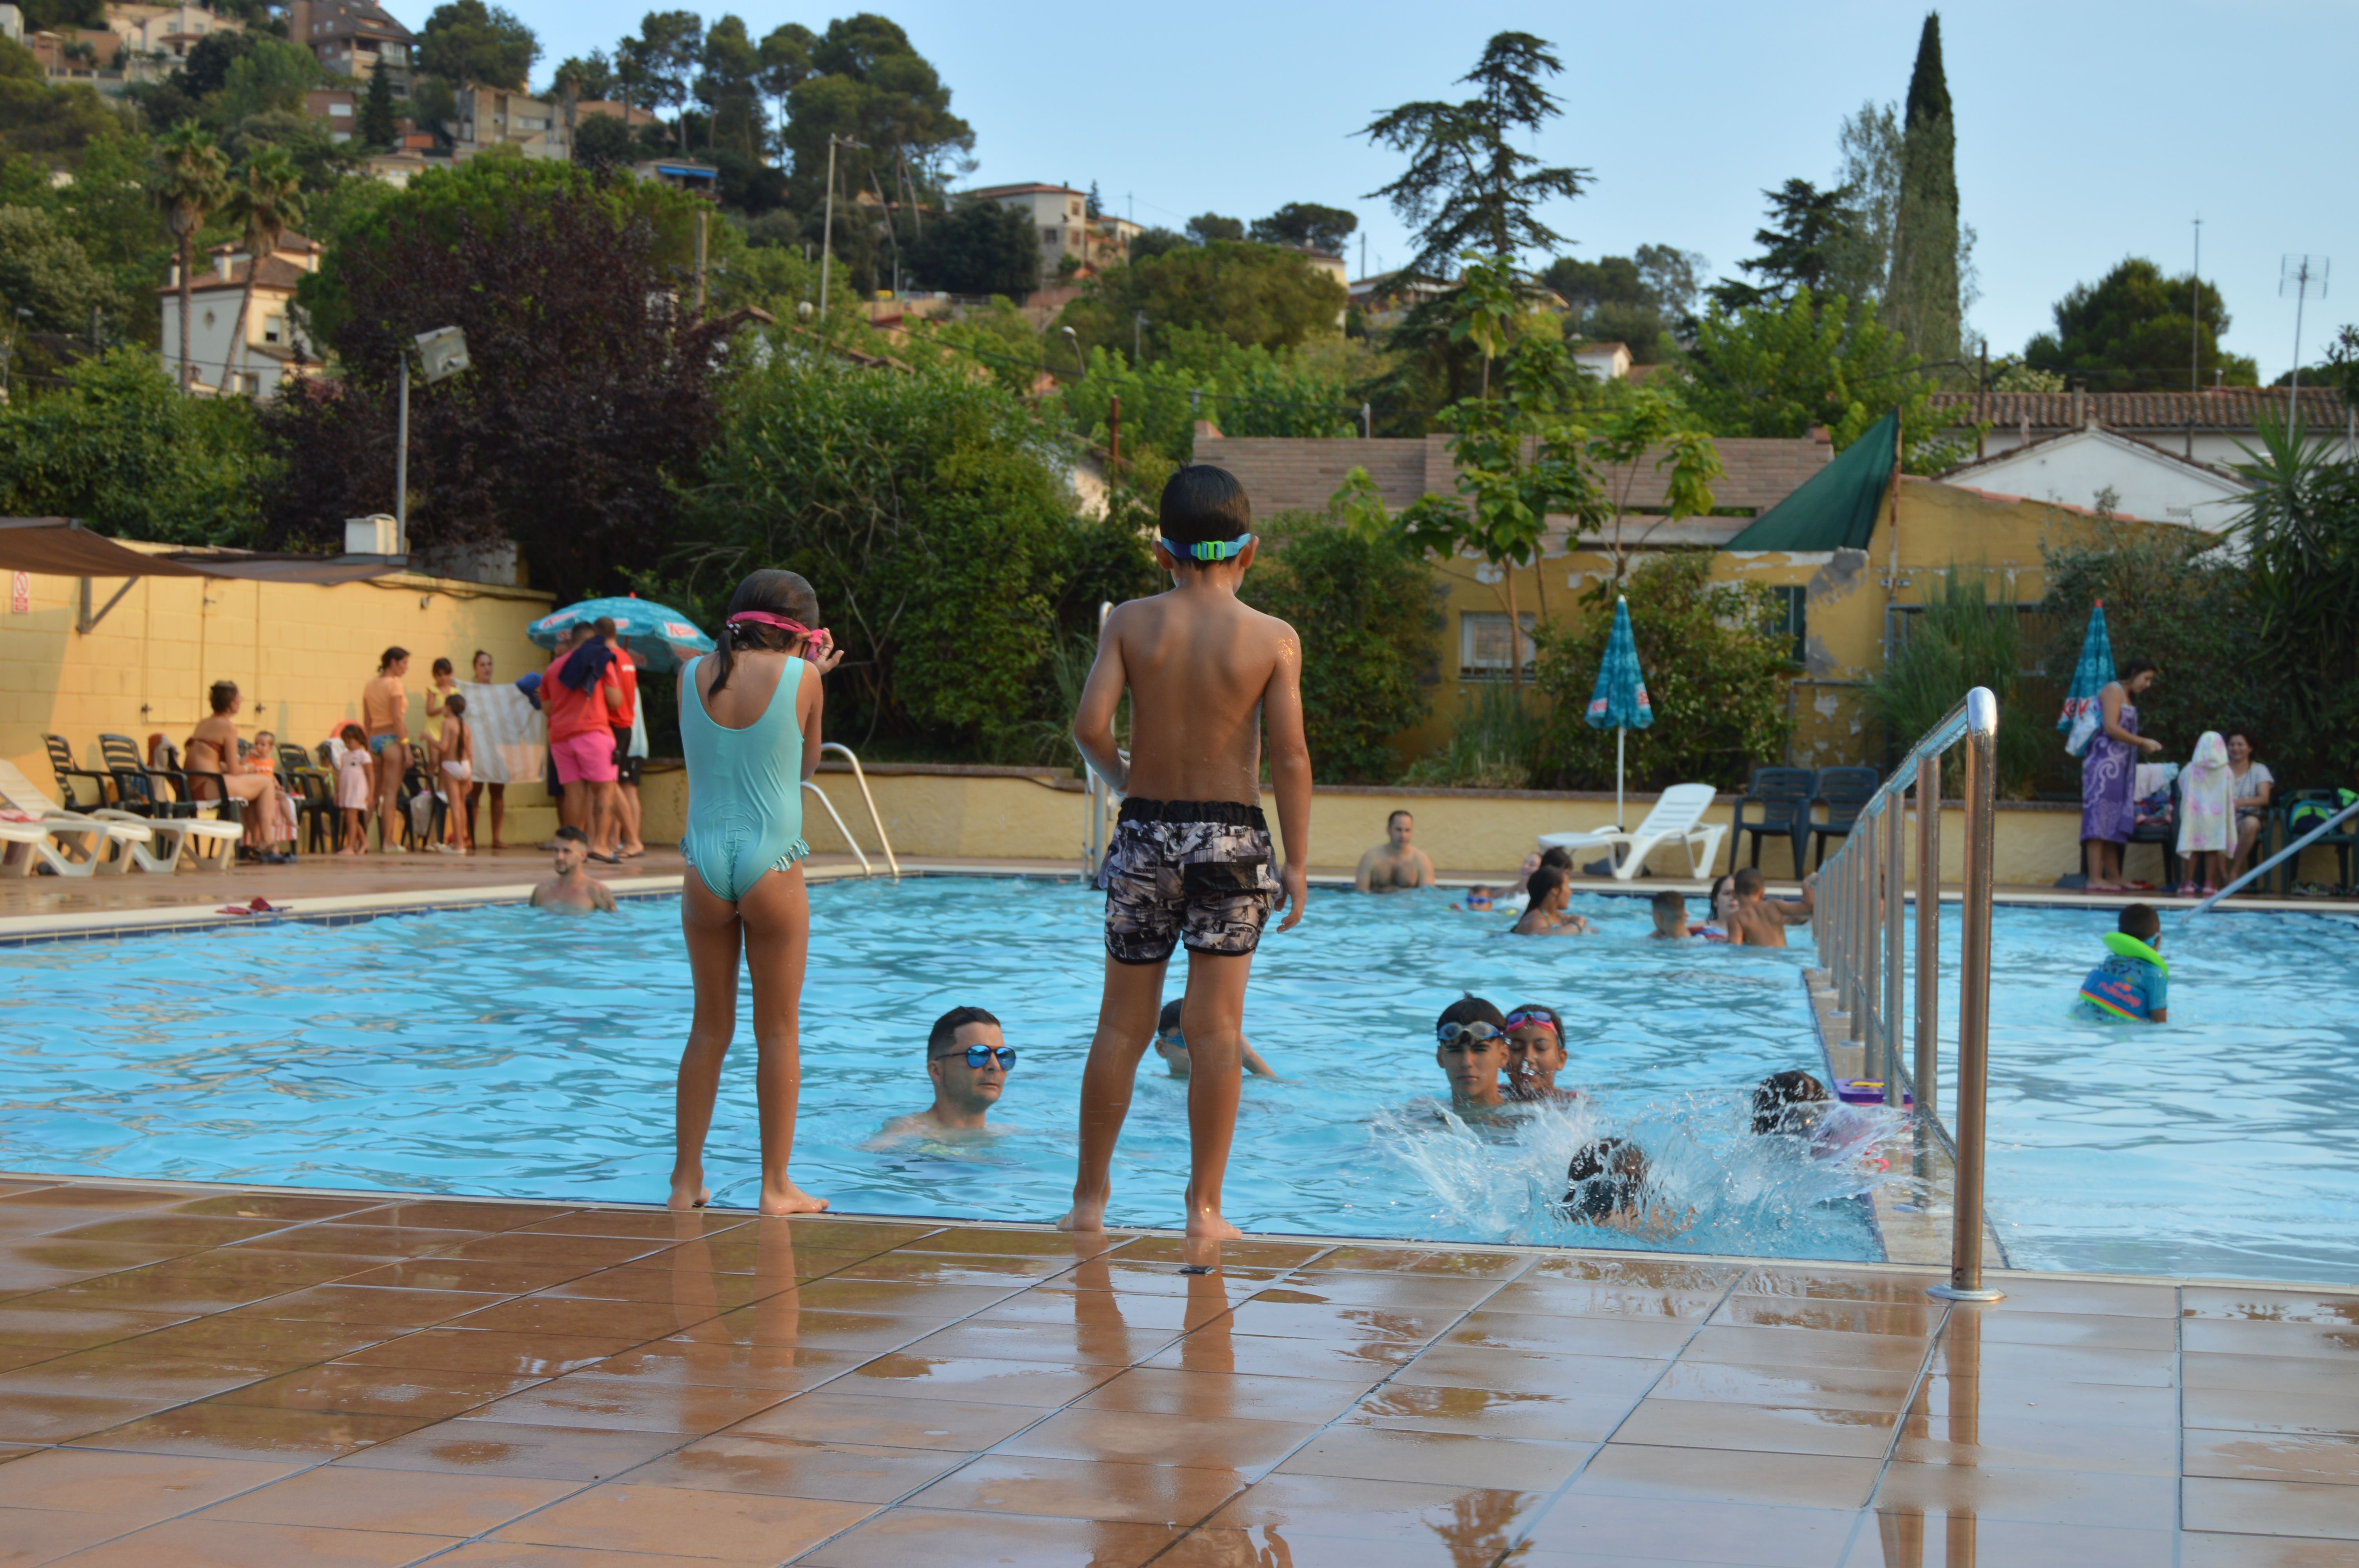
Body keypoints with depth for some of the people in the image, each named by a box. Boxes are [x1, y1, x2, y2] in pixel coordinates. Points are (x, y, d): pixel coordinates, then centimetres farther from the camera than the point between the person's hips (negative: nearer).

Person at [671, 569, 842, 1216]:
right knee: (779, 1033, 6)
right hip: (772, 865, -3)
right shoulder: (799, 678, -5)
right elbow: (807, 764, 8)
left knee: (710, 1028, 14)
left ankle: (687, 1181, 16)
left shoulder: (694, 675, 3)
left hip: (705, 865, 3)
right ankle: (776, 1186, 9)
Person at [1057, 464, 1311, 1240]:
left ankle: (1089, 1199, 16)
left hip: (1146, 829, 2)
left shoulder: (1130, 622, -2)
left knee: (1122, 1025, 10)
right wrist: (1297, 861, -1)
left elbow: (1090, 724, -11)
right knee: (1217, 1028, 3)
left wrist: (1123, 778, 9)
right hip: (1231, 835, -1)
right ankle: (1205, 1206, 5)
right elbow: (1289, 755, -8)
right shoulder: (1273, 638, -4)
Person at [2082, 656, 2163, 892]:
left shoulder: (2129, 698, 22)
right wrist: (2143, 742, -12)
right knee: (2099, 818, -12)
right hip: (2105, 760, -10)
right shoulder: (2113, 691, -6)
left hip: (2119, 766, 10)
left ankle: (2113, 876, 10)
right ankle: (2095, 879, -16)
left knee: (2114, 821, 8)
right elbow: (2110, 728, -16)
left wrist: (2144, 745, 5)